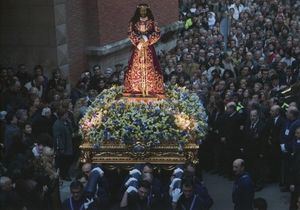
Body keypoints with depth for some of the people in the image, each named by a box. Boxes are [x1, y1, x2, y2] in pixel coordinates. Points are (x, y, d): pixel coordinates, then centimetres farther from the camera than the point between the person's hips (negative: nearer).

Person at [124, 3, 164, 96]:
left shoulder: (152, 22, 6)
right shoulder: (134, 22, 8)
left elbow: (157, 34, -1)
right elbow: (130, 33, -1)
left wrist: (147, 39, -13)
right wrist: (138, 40, -14)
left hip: (148, 48, 0)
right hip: (138, 48, 1)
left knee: (149, 67, -6)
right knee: (136, 67, -5)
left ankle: (150, 89, -4)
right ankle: (136, 89, -3)